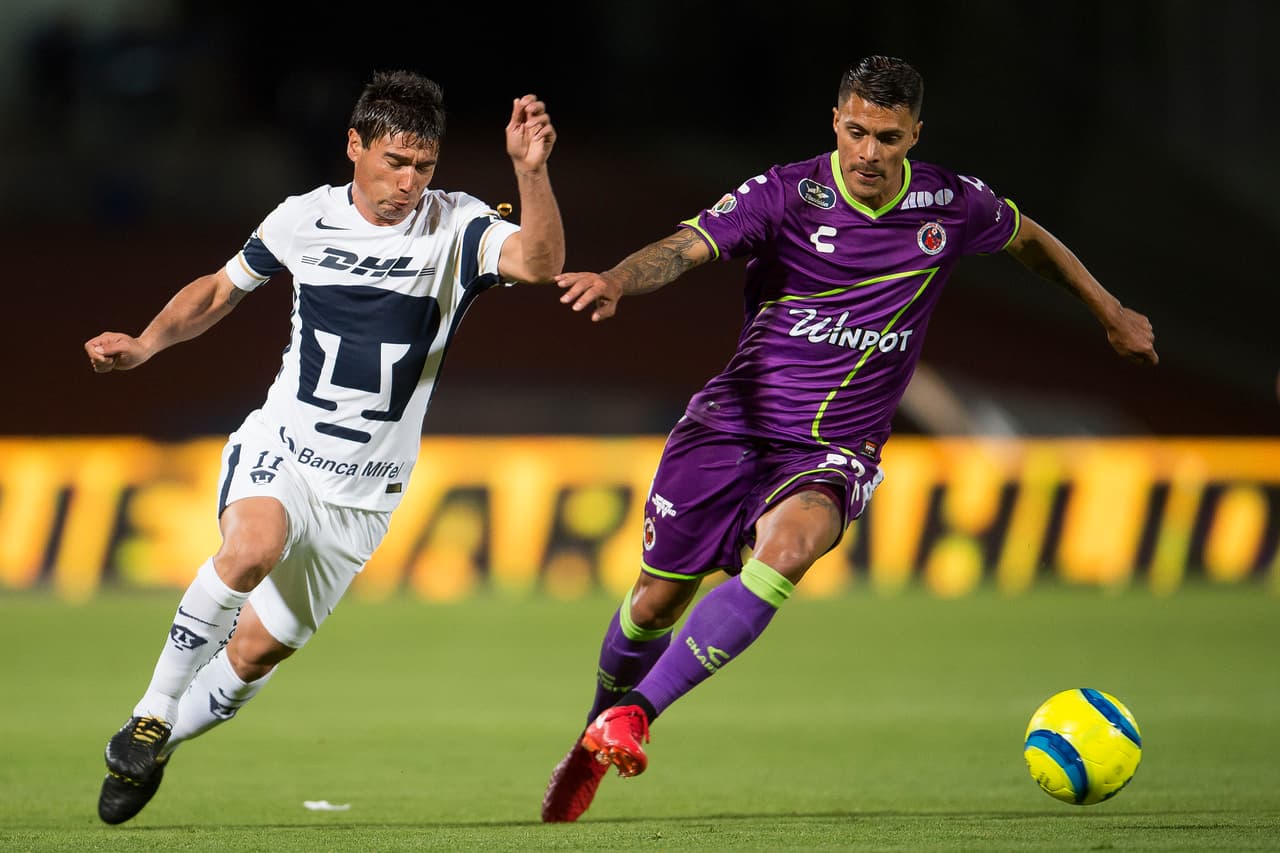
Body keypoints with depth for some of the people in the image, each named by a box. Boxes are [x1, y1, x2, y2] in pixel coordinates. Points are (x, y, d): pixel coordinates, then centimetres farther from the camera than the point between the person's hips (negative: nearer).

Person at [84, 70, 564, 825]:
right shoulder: (305, 219, -2)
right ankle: (150, 717, -20)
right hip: (279, 450, -1)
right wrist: (144, 346, 0)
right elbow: (222, 287, 15)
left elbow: (541, 263, -30)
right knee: (253, 546, -34)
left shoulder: (457, 229, -10)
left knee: (257, 651, 5)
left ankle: (146, 754, 31)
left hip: (362, 494, 1)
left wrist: (531, 170, -46)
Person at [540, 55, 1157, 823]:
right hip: (734, 423, 0)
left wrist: (1111, 313, 26)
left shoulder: (951, 205, -3)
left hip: (835, 452, 1)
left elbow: (1028, 238, 18)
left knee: (786, 549, -32)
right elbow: (688, 247, -26)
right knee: (659, 599, 6)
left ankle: (632, 717, -31)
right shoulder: (787, 195, -12)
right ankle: (597, 737, 36)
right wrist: (616, 282, -47)